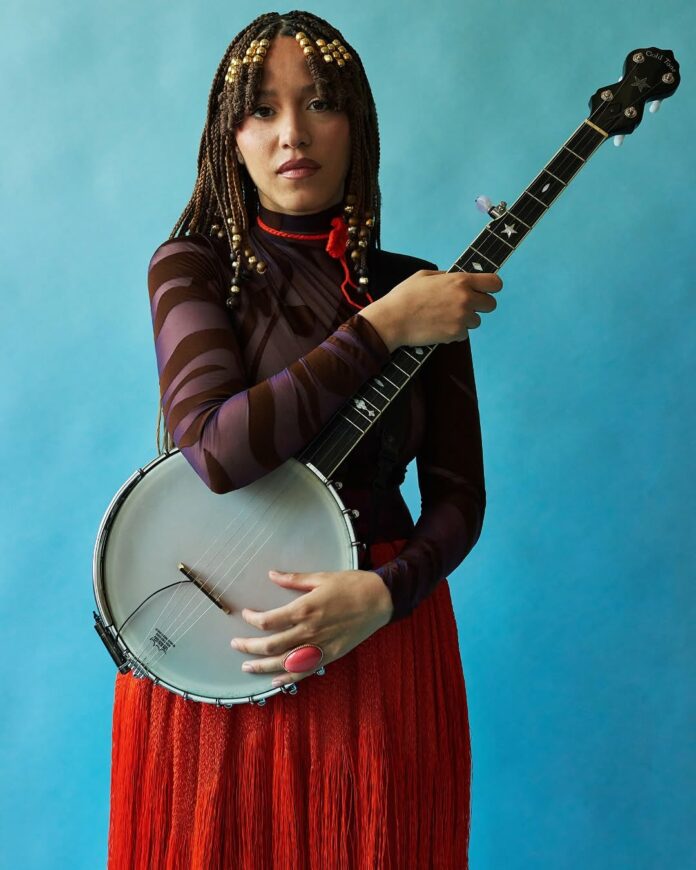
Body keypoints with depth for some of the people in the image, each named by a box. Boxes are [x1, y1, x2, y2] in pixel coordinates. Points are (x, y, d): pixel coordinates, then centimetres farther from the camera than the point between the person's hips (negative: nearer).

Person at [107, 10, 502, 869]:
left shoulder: (419, 290, 3)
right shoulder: (191, 267, -3)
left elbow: (457, 495, 2)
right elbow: (216, 447, -20)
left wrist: (381, 594, -16)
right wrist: (380, 328, -18)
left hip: (379, 629, 2)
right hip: (215, 642, -1)